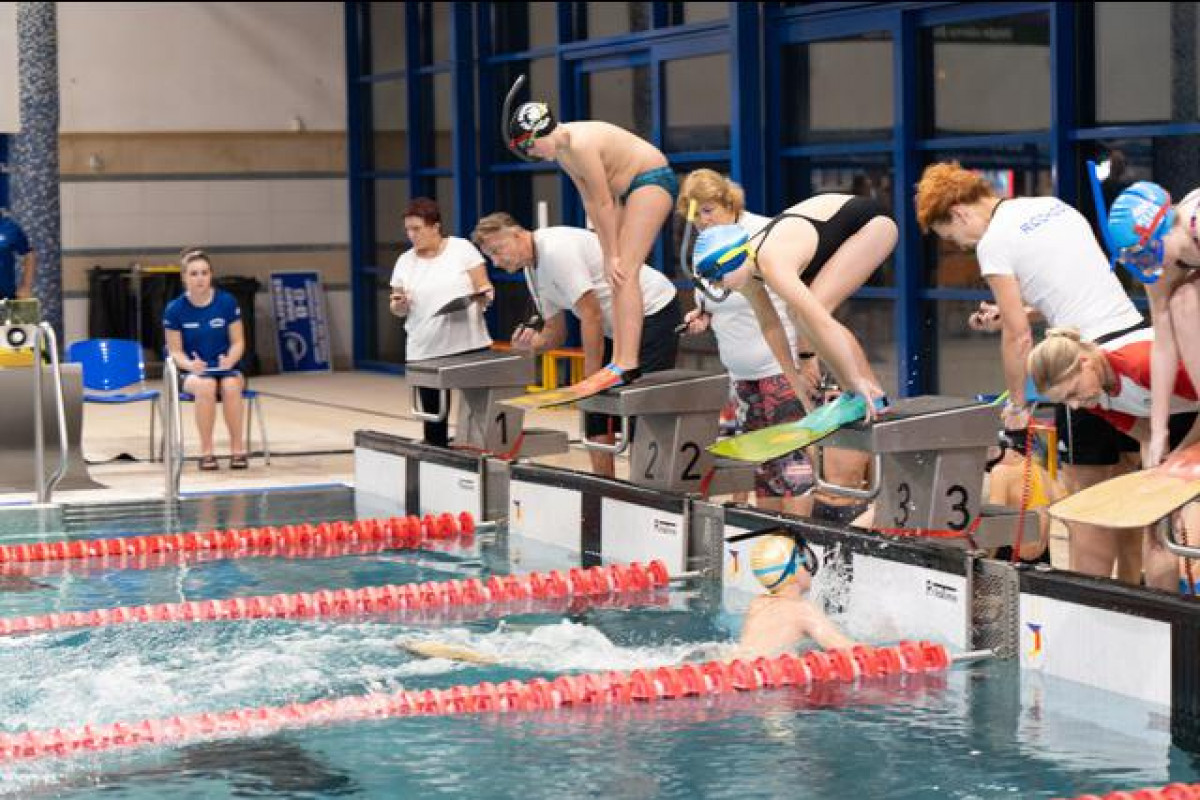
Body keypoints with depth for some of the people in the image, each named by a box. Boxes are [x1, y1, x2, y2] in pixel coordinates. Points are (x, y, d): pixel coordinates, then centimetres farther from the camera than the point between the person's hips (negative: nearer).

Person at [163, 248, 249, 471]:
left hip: (227, 369, 0)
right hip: (193, 372, 0)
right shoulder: (174, 309, -4)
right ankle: (206, 452, -27)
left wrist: (229, 361, -20)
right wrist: (190, 365, -22)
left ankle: (238, 449, -22)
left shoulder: (227, 302, -4)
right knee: (206, 386, -36)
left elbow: (238, 342, 0)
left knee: (231, 386, -36)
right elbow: (175, 350, 0)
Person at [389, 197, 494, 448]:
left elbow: (485, 287, 1)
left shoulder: (462, 249, 0)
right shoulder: (404, 261, 9)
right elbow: (399, 311, 14)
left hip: (470, 345, -3)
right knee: (433, 418, 2)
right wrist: (399, 304, -8)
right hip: (425, 352, 3)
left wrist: (484, 296, -21)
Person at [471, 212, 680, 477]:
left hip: (654, 313, -10)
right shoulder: (532, 271, 8)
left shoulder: (557, 250, -23)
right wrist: (531, 343, -13)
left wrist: (592, 380, -18)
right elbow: (557, 333, 11)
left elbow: (591, 317, -24)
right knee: (597, 409, 7)